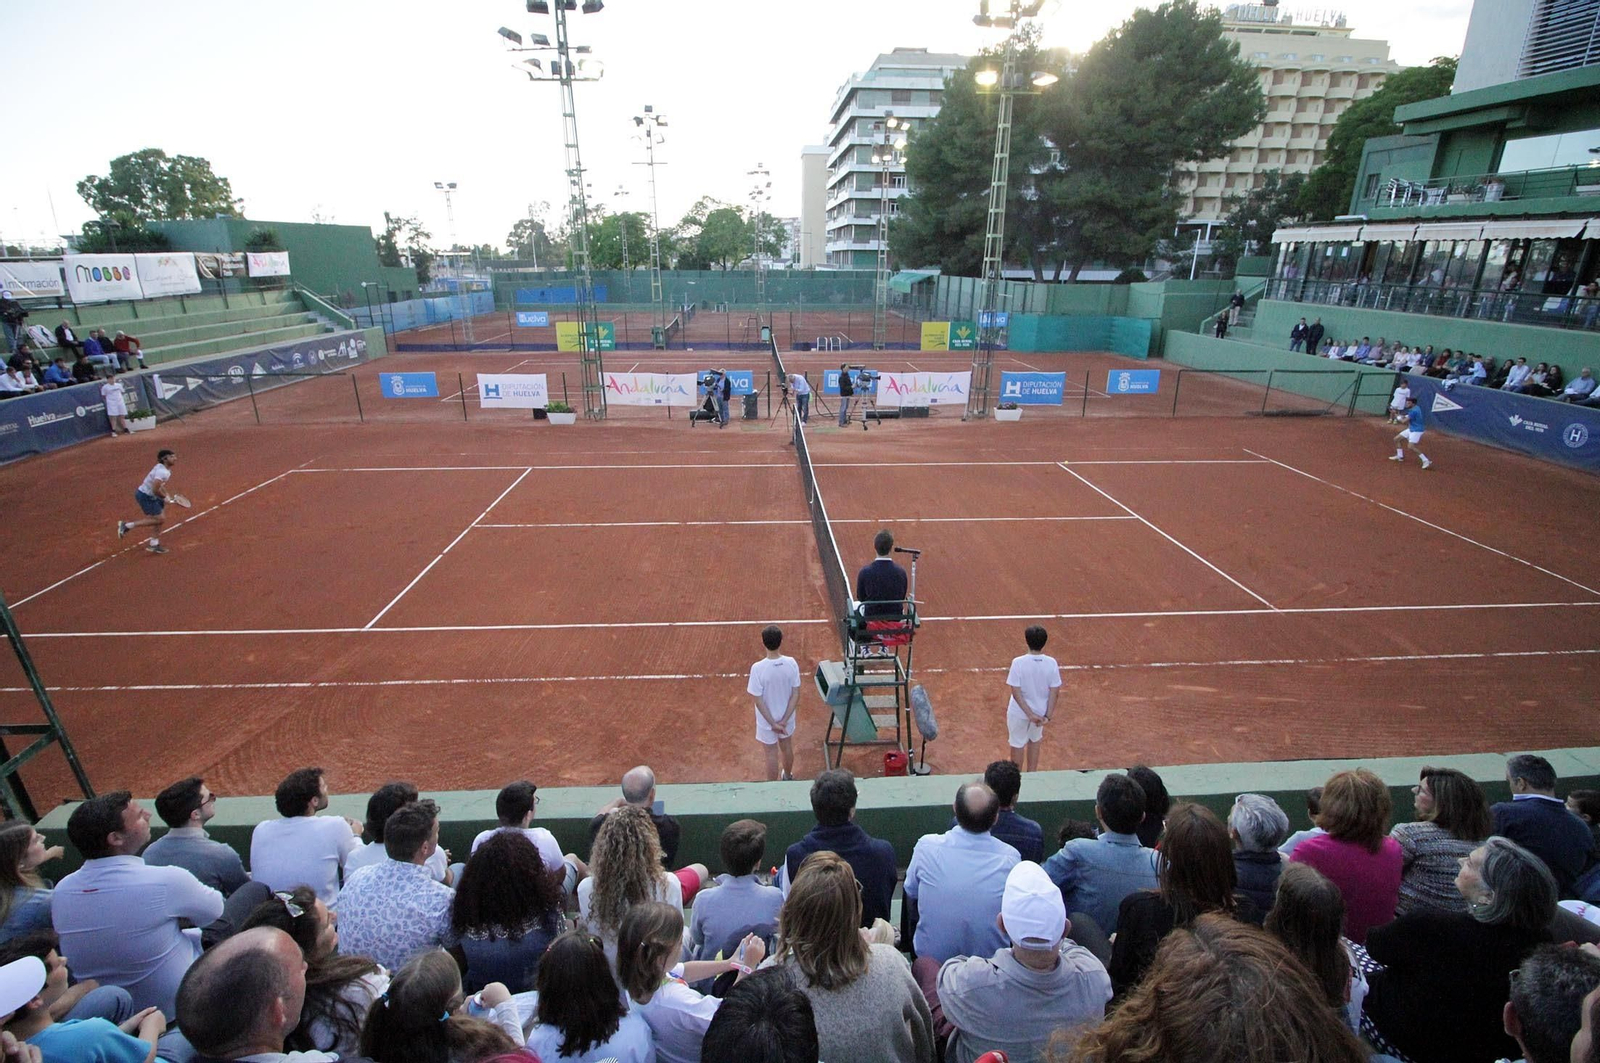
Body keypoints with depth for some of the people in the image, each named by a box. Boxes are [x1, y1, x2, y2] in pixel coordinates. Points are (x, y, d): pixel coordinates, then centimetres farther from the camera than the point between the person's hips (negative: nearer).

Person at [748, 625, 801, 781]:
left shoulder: (758, 668, -27)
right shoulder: (791, 663, -18)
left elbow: (758, 701, -22)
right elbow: (796, 695, -13)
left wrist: (773, 724, -13)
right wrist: (784, 720, -11)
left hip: (767, 721, -3)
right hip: (787, 717, 3)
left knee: (771, 755, 16)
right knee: (787, 749, 27)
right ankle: (788, 777, 51)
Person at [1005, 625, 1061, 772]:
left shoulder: (1018, 662, -23)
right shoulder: (1051, 663, -14)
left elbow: (1016, 692, -22)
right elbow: (1054, 691, -12)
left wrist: (1030, 714, -17)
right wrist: (1048, 715, -8)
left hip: (1019, 712, -3)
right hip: (1040, 711, 3)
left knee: (1017, 744, 17)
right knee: (1034, 741, 27)